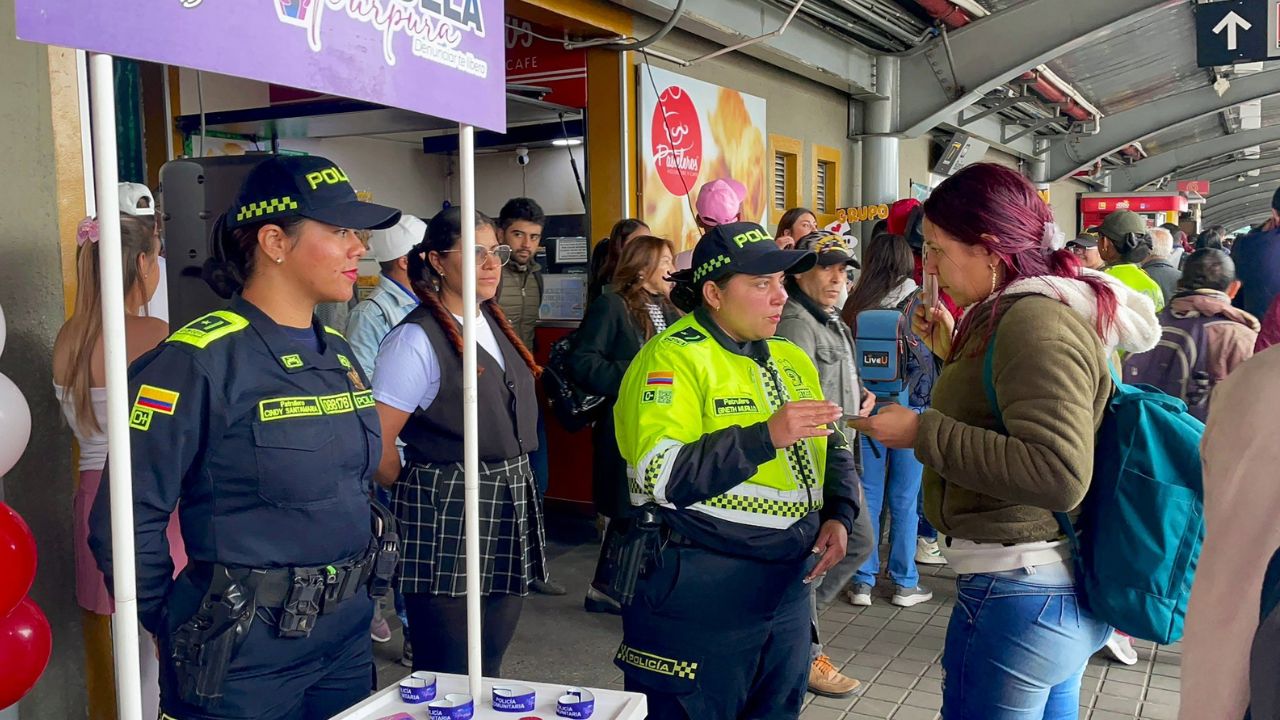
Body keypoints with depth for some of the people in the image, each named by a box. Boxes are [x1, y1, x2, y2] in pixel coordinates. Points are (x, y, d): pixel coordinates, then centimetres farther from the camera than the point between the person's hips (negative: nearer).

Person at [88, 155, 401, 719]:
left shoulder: (337, 354, 6)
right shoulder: (199, 360, -18)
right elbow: (128, 520, -16)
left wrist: (352, 598, 14)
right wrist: (172, 626, -4)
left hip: (347, 633, 7)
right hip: (247, 653, -7)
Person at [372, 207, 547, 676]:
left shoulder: (493, 322, 10)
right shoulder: (418, 338, -14)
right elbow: (376, 440, -17)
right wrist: (416, 495, -2)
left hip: (510, 507, 7)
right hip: (446, 520, -7)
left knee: (489, 668, 17)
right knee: (447, 683, 4)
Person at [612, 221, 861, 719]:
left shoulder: (791, 360, 12)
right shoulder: (674, 357, -13)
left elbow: (832, 448, 21)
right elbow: (661, 475, -23)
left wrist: (839, 516, 3)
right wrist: (766, 436, -27)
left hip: (790, 585, 8)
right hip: (701, 593, -7)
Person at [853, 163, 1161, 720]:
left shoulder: (1034, 321, -19)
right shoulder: (1055, 307, 12)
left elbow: (1059, 474, -29)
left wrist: (923, 432, -25)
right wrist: (956, 354, 12)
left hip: (1017, 590, -10)